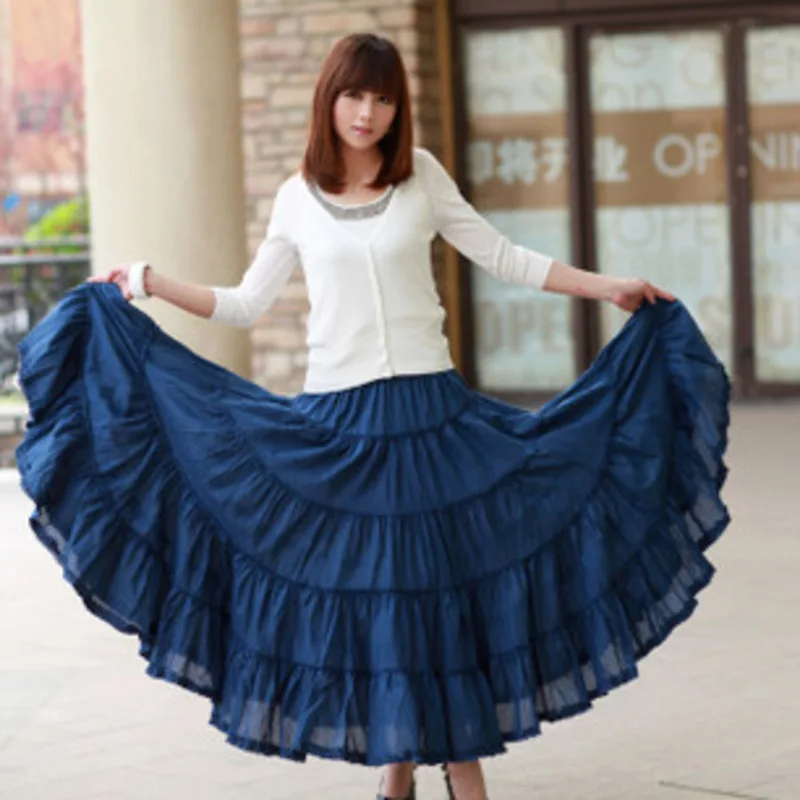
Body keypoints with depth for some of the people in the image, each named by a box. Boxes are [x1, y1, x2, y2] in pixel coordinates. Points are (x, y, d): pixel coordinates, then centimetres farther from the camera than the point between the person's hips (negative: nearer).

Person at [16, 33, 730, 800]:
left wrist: (606, 287, 3)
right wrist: (152, 285, 3)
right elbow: (246, 302, 12)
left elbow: (502, 258, 8)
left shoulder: (421, 175, 2)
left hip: (428, 410, -1)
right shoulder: (298, 198, 5)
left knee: (446, 576, 0)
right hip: (335, 417, 1)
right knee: (355, 586, 4)